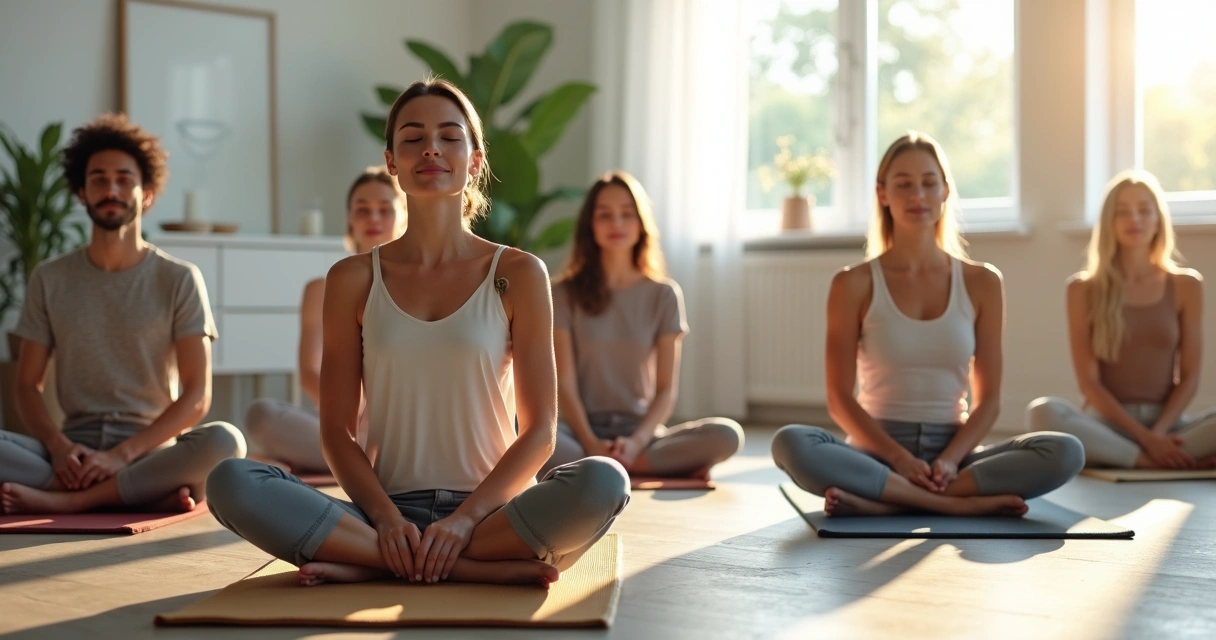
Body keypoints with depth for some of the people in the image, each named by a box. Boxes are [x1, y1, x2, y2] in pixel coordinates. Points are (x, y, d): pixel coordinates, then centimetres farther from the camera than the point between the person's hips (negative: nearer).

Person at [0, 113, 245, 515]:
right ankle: (153, 493, -28)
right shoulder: (49, 280, 8)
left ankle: (62, 500, -28)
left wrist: (123, 454, -18)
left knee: (224, 442, -33)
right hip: (74, 450, 2)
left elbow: (197, 395, -5)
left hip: (150, 451, -1)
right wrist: (59, 447, -13)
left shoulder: (179, 280, 1)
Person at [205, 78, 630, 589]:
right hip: (387, 511, 1)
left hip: (489, 510, -1)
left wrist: (466, 518, -14)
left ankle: (363, 565, -21)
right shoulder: (353, 279, 7)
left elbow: (539, 430, 1)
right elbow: (337, 431, 5)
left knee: (603, 481, -32)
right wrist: (386, 519, -13)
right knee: (230, 483, -25)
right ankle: (492, 568, -24)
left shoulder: (518, 275, 4)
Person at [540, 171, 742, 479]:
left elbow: (666, 389, 2)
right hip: (583, 429, -2)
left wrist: (636, 443, -17)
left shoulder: (664, 294, 7)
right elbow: (565, 383, -3)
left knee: (727, 434, -28)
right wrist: (591, 444, -20)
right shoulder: (565, 294, 5)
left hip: (641, 429, 2)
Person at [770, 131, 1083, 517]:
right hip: (878, 453, -2)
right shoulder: (853, 285, 1)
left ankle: (883, 502, -27)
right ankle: (961, 503, -28)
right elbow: (840, 399, -3)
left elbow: (988, 398, 4)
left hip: (952, 451, 2)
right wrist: (900, 459, -19)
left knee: (1066, 452, -25)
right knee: (791, 444, -33)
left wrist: (950, 460, -15)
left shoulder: (982, 283, 6)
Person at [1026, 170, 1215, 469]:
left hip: (1167, 423, 0)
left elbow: (1190, 377, 4)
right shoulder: (1084, 288, 3)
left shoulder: (1186, 285, 7)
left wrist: (1158, 432, -14)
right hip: (1108, 424, 0)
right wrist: (1144, 437, -15)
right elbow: (1088, 381, -3)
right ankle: (1184, 460, -29)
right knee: (1042, 413, -34)